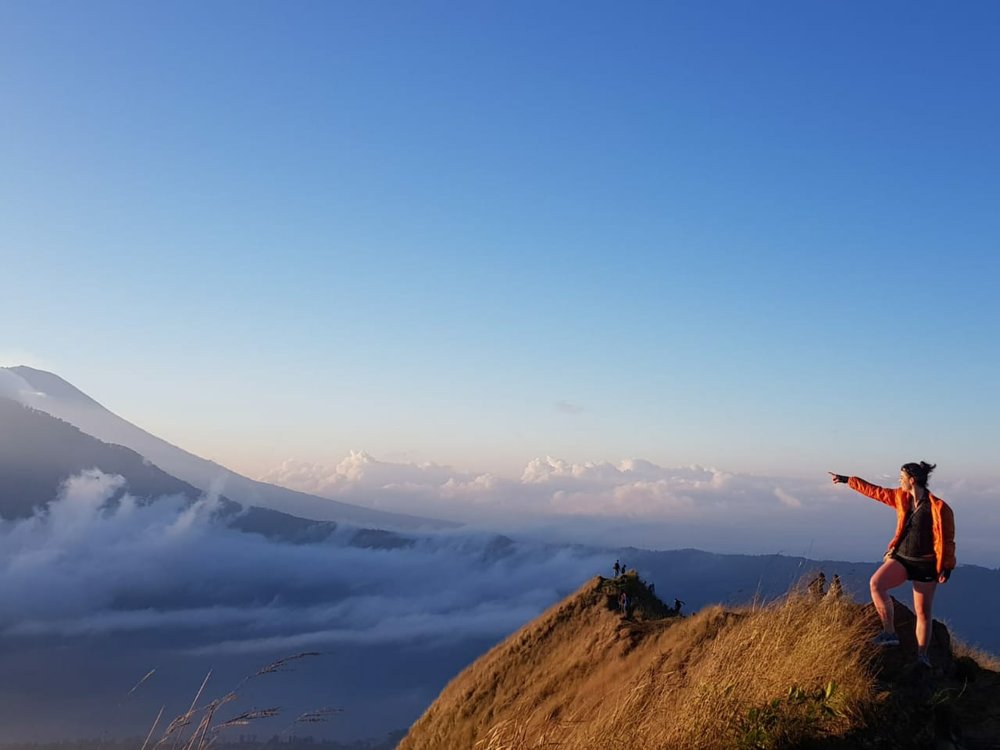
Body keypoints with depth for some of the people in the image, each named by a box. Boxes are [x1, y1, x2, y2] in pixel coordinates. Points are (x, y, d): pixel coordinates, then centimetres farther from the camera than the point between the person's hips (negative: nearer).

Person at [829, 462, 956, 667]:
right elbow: (873, 490, 13)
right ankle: (889, 633, -15)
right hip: (901, 557, 5)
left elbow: (947, 540, -7)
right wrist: (846, 480, 17)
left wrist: (946, 567, -7)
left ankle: (922, 655, 16)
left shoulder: (939, 508, -13)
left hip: (925, 564, -5)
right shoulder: (901, 497, 3)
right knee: (876, 583, -21)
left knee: (923, 612, 2)